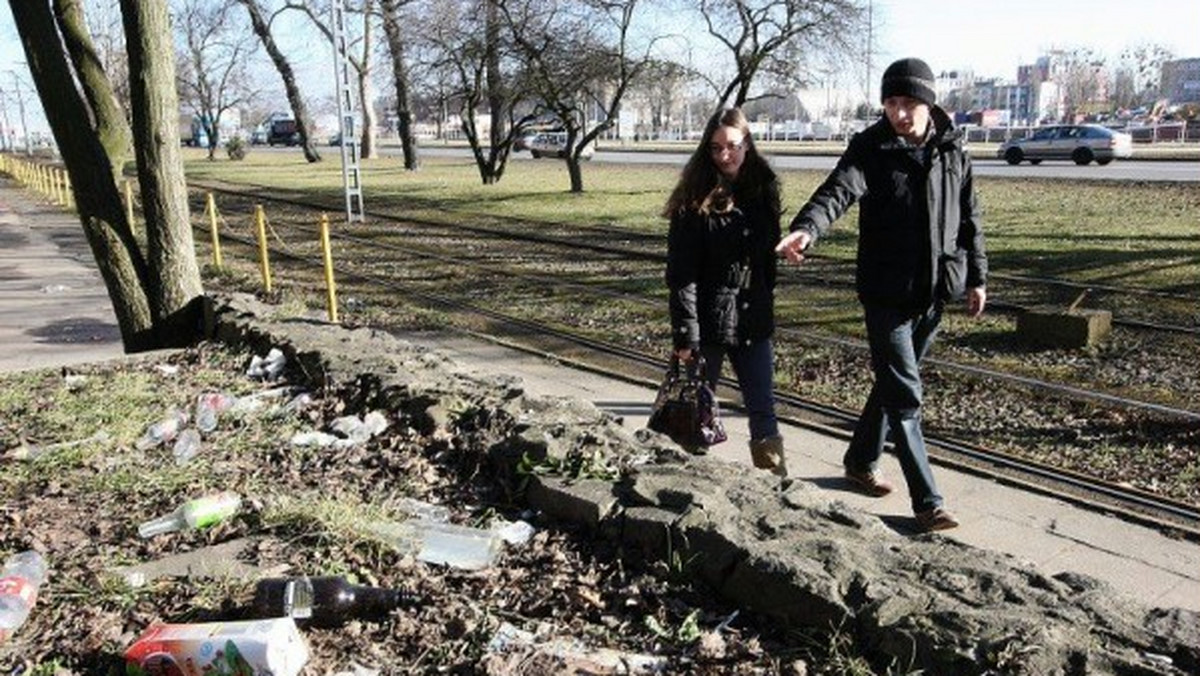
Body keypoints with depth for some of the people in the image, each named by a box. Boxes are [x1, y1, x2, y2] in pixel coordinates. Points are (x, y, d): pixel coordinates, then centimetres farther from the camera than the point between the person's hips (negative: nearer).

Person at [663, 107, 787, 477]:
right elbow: (681, 273, -13)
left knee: (763, 409, 5)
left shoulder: (763, 189, 6)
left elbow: (768, 256, 14)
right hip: (707, 321, -4)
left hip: (753, 321, 4)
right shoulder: (695, 200, -10)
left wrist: (765, 304, 13)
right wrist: (686, 335, -16)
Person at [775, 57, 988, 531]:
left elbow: (969, 217, 13)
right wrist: (807, 227, -47)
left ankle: (861, 462, 36)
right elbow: (838, 190, -27)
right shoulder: (870, 149, -9)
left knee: (893, 383, 17)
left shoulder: (952, 149, 5)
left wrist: (976, 277, 13)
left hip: (935, 291, 5)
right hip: (886, 292, -5)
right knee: (904, 395, -4)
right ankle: (927, 501, 5)